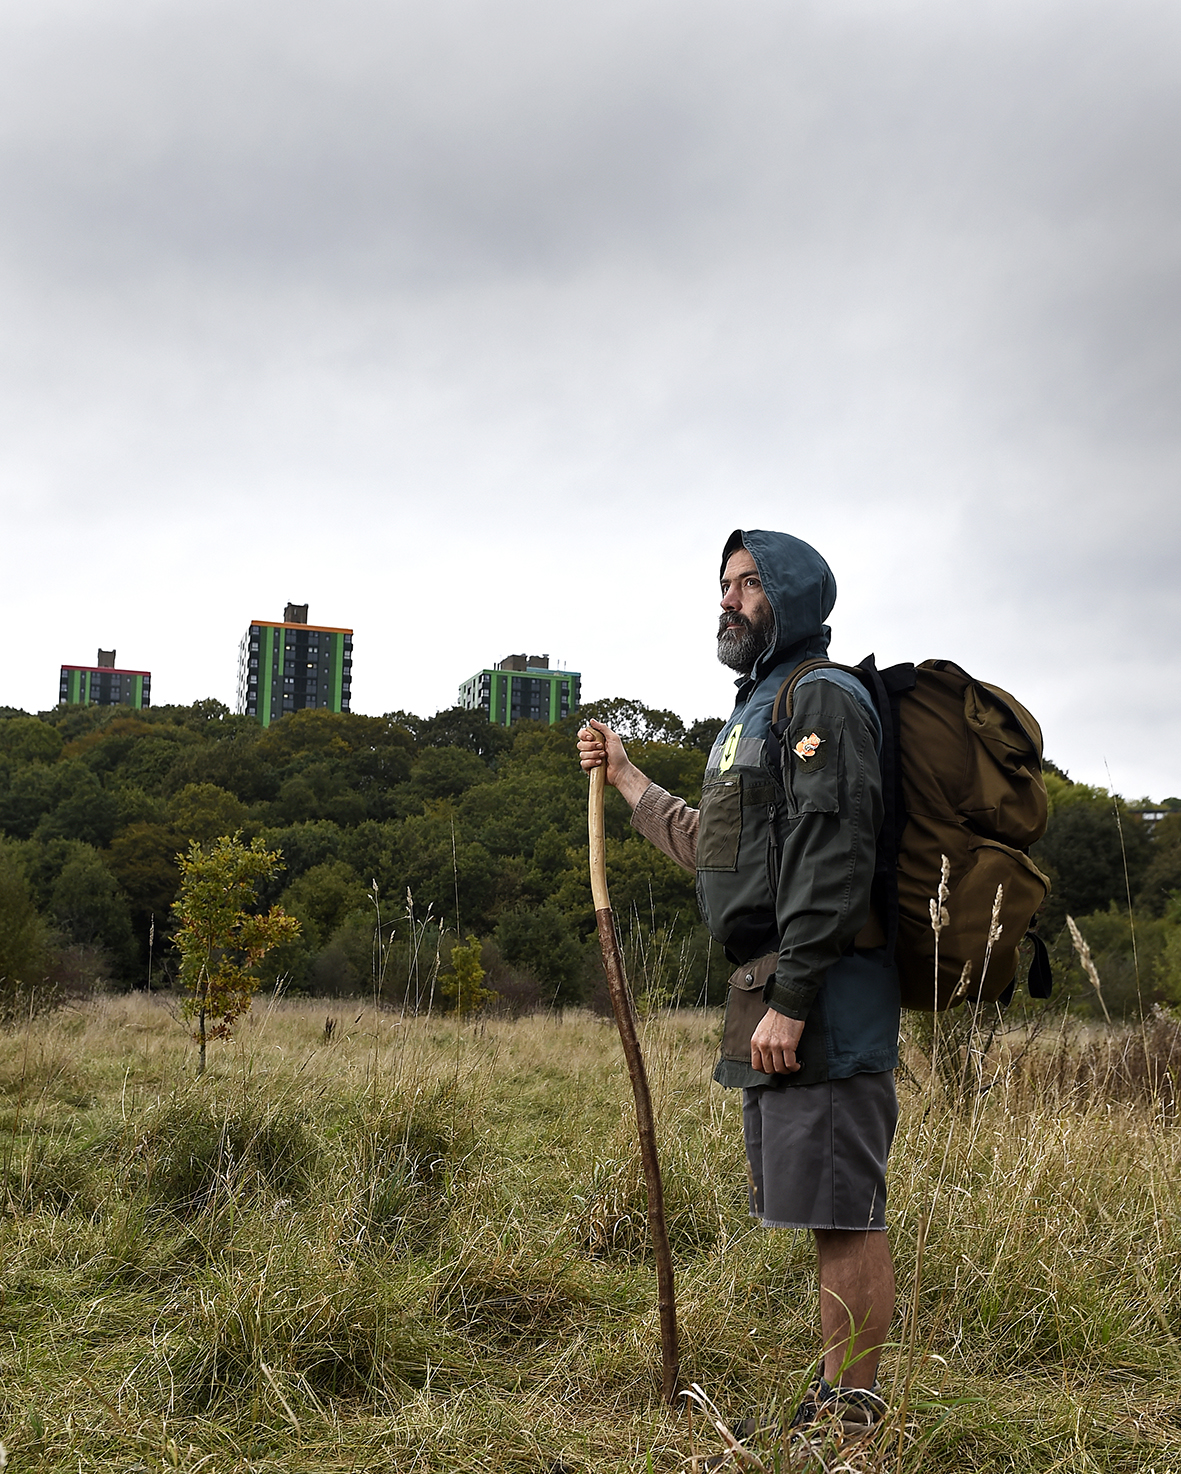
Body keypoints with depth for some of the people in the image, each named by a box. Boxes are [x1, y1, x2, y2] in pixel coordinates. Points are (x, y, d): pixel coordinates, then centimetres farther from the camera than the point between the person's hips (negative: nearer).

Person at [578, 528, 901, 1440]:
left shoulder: (822, 697, -8)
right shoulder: (760, 708, 23)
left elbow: (832, 861, -18)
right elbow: (712, 848, 32)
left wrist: (789, 1001, -22)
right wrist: (626, 777, 35)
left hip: (824, 990, -10)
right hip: (776, 991, 10)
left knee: (843, 1210, -6)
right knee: (829, 1213, 14)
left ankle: (853, 1416, 2)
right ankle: (835, 1401, 23)